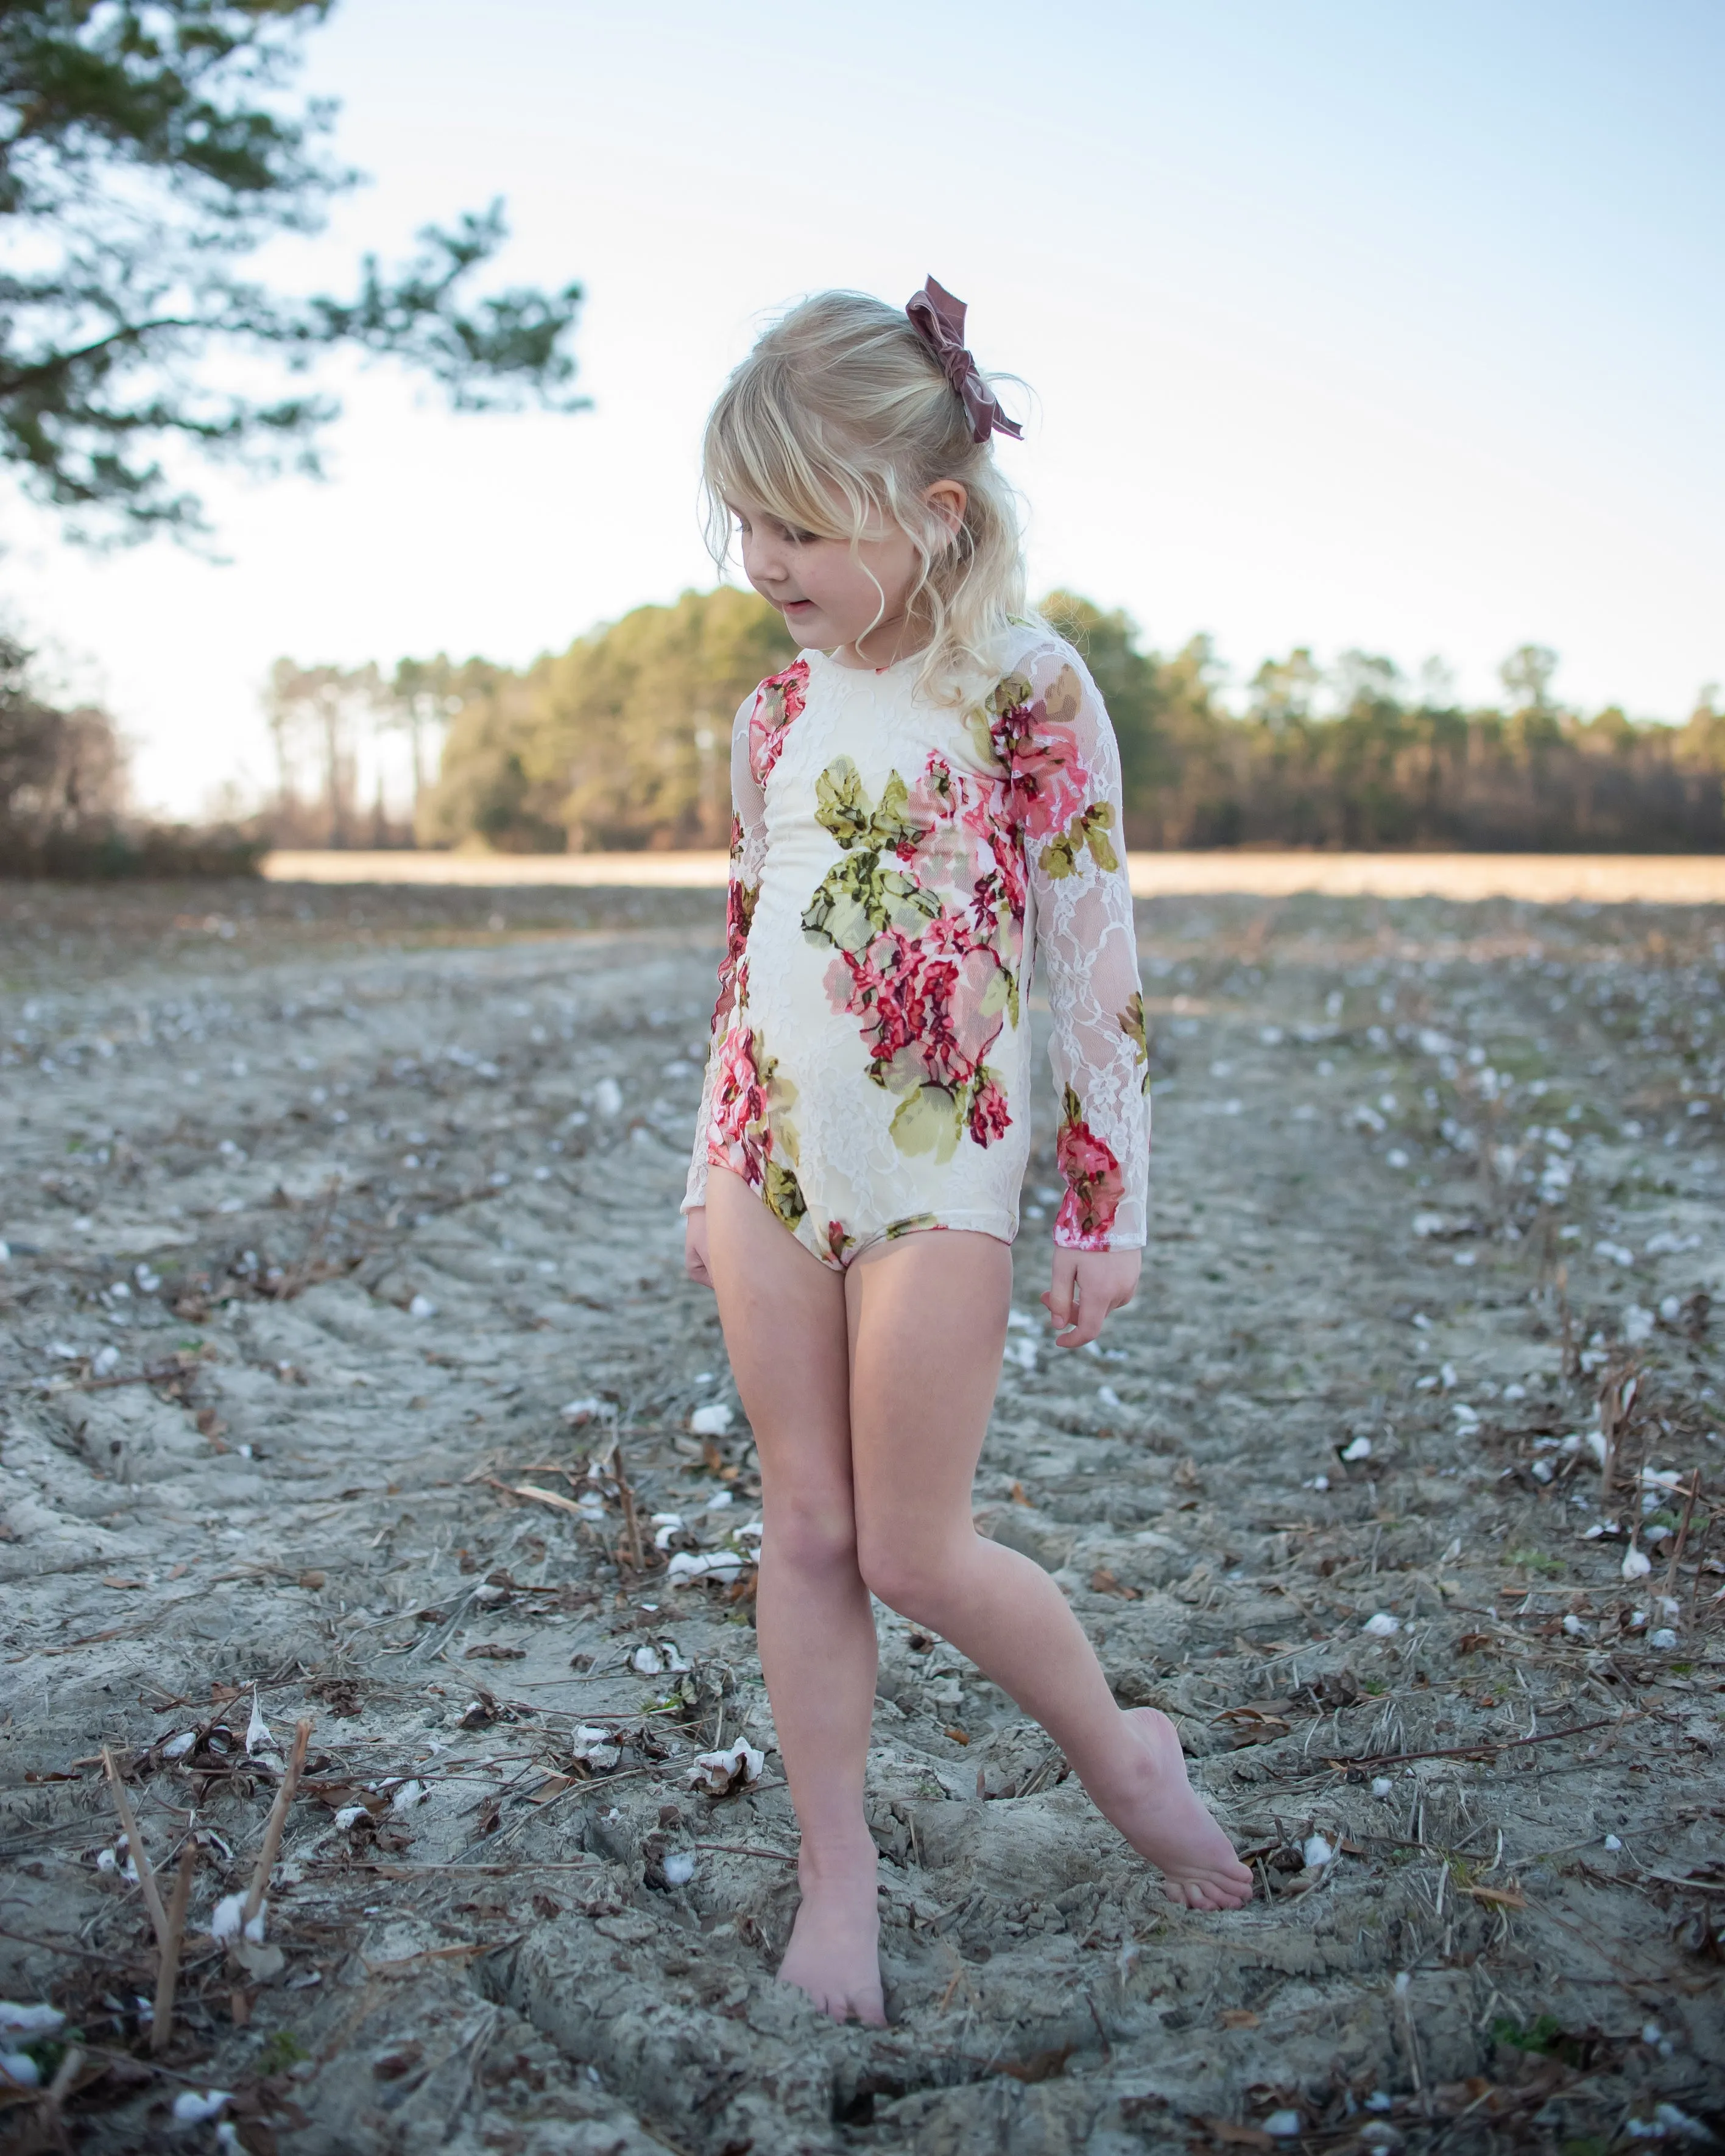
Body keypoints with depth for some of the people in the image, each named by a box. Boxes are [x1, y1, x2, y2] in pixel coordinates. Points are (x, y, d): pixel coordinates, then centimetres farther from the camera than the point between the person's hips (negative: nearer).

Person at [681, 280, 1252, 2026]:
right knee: (804, 1525, 7)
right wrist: (712, 1171, 18)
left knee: (914, 1552, -1)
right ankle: (835, 1879, 20)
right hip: (776, 1164, 5)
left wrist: (1106, 1210, -6)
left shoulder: (1026, 690, -8)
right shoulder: (776, 709, 8)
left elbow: (1095, 960, -7)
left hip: (936, 1174, -5)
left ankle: (1122, 1751, 26)